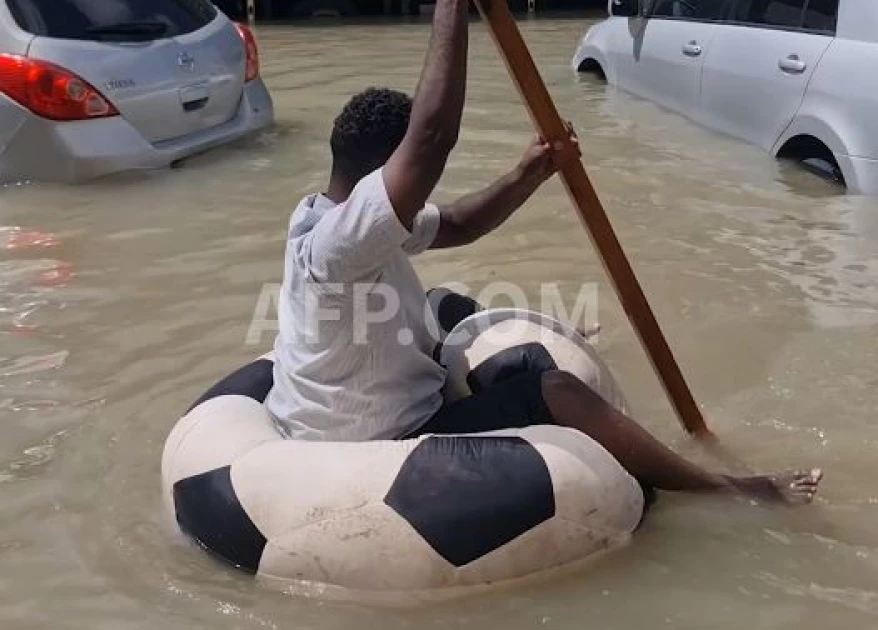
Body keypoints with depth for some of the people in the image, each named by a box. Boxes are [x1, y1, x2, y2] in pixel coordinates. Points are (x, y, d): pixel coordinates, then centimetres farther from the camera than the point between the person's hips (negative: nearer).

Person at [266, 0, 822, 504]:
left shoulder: (343, 219, 3)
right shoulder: (338, 240, -27)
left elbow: (457, 225, 10)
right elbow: (432, 137, -38)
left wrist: (529, 177, -5)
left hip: (375, 423, 10)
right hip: (384, 446, -10)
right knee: (556, 392, -18)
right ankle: (730, 489, -8)